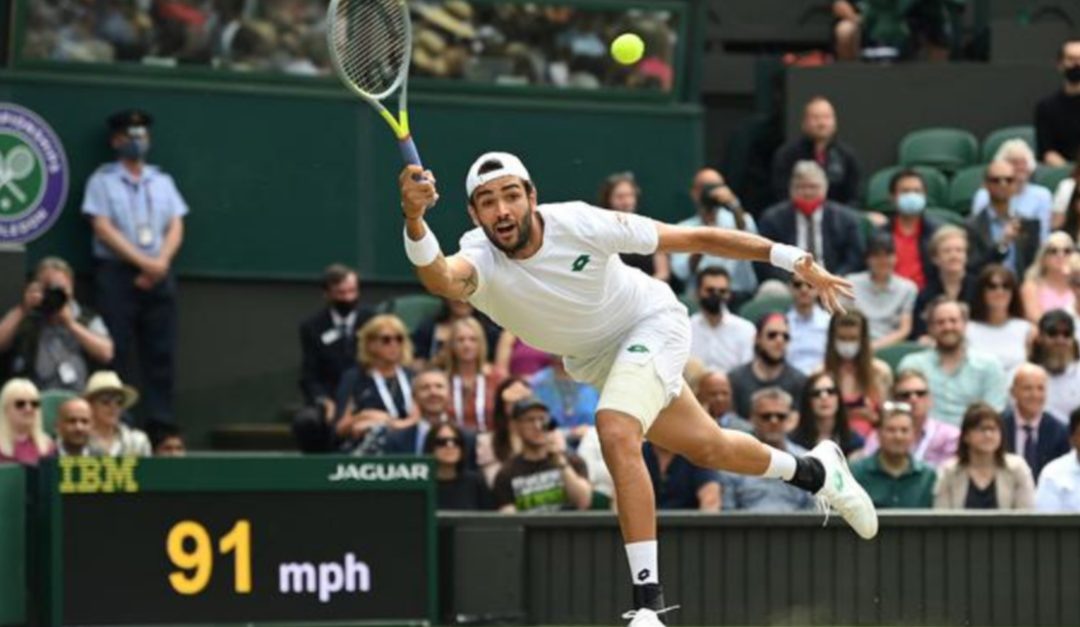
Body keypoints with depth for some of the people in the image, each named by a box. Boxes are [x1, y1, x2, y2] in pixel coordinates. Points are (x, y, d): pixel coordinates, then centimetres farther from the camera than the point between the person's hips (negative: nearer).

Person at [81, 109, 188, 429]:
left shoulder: (162, 182, 17)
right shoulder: (103, 181, 4)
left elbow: (176, 228, 10)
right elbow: (104, 229, -6)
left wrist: (160, 263, -9)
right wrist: (144, 262, -14)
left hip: (158, 276, 4)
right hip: (117, 272, -4)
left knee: (161, 354, 0)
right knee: (116, 354, -8)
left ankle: (160, 424, 1)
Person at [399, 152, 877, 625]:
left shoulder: (578, 225, -32)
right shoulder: (479, 261, -28)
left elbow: (692, 238, -24)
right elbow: (441, 278, -54)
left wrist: (794, 260, -22)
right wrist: (414, 220, -75)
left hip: (651, 322, -5)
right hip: (592, 358, 5)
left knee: (616, 434, -29)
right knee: (706, 449, 19)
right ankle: (813, 471, 50)